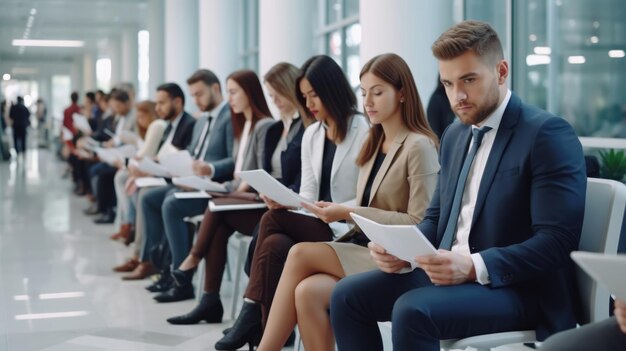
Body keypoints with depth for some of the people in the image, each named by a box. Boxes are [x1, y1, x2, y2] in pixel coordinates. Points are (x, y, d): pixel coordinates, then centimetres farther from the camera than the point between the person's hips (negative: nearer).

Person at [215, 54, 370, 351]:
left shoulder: (363, 132, -6)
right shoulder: (311, 135, 14)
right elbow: (308, 194, 10)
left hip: (345, 232, -6)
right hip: (315, 225, 6)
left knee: (273, 219, -26)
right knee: (273, 246, -27)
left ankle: (252, 313, -16)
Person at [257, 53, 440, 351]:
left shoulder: (419, 146, -9)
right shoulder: (374, 143, 15)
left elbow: (419, 223, -14)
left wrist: (350, 213, -18)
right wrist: (339, 212, -6)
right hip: (362, 247, 7)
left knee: (301, 253, -22)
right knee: (308, 292, -22)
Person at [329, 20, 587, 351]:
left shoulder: (548, 134, -12)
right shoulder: (455, 135, 14)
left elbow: (556, 241, -19)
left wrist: (474, 266, -30)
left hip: (521, 289, -8)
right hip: (447, 273, 8)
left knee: (412, 311, -31)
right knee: (347, 295, -5)